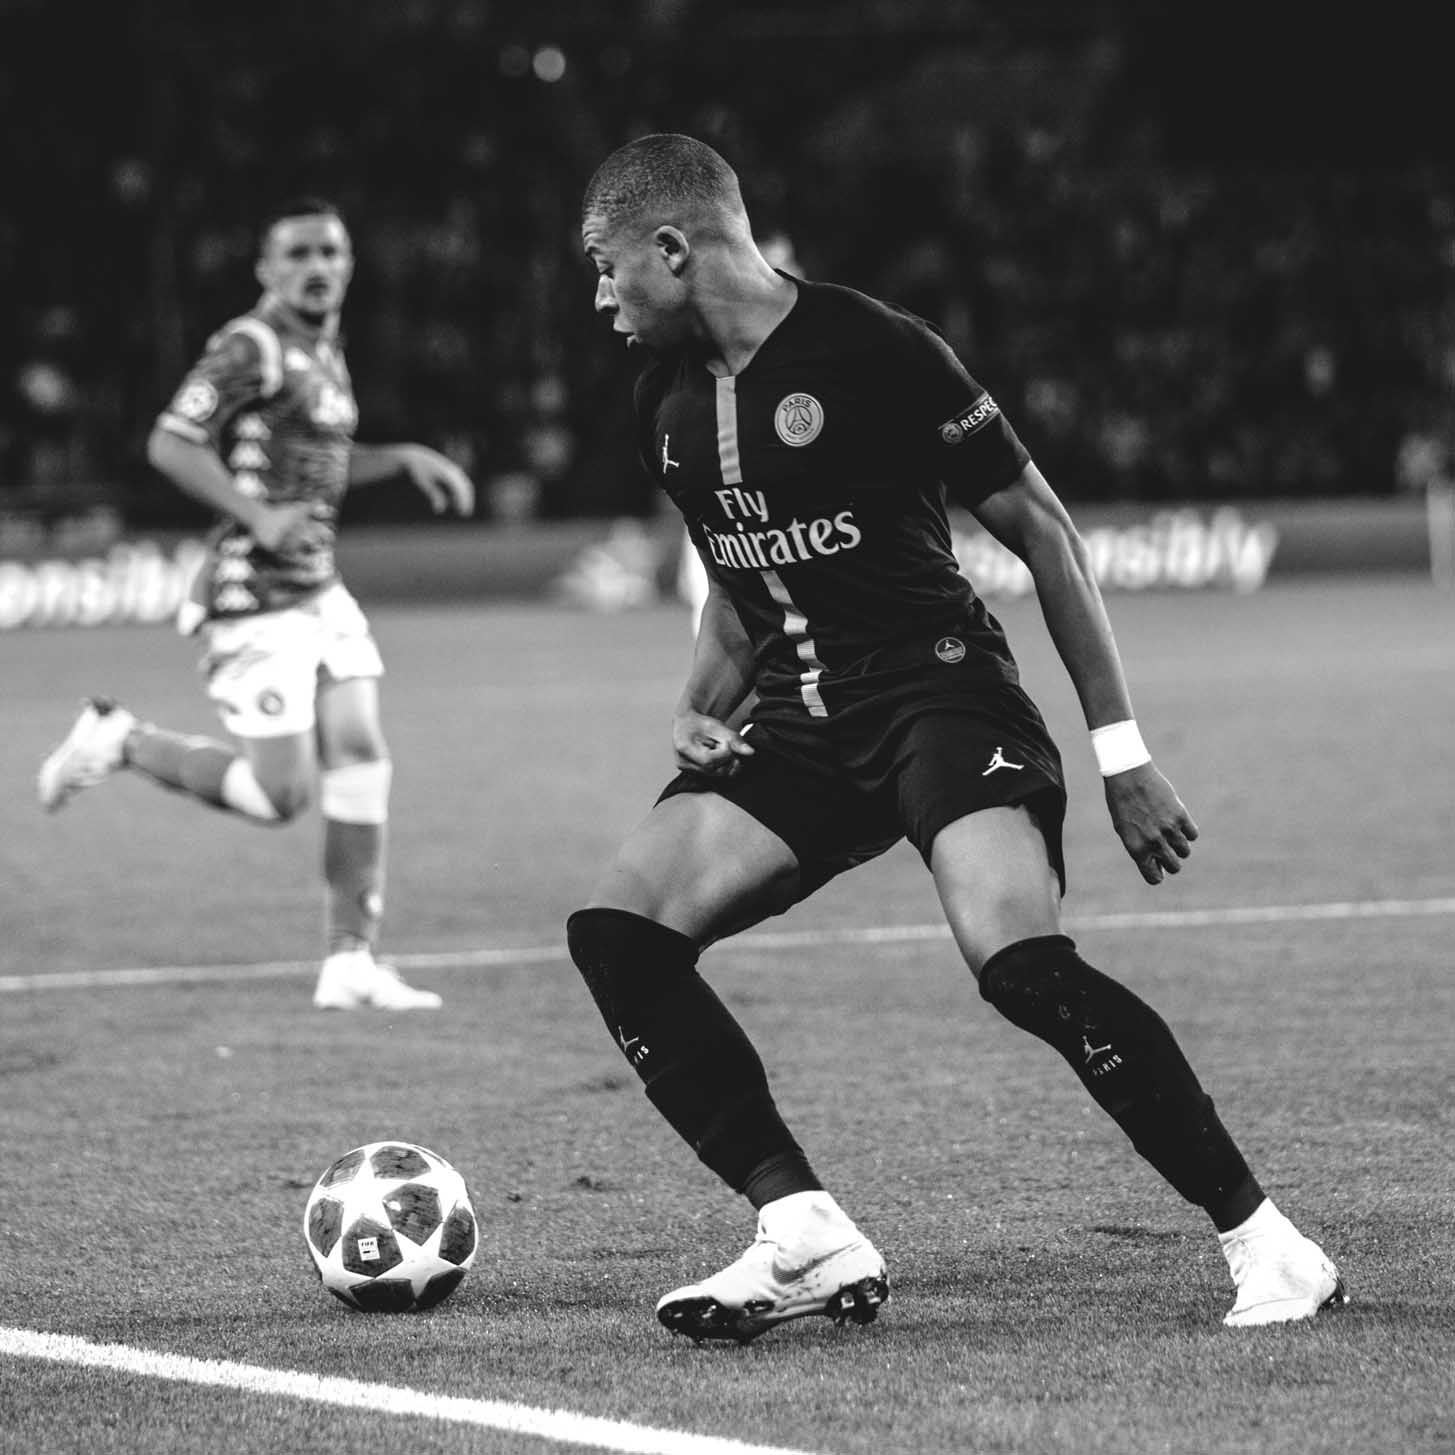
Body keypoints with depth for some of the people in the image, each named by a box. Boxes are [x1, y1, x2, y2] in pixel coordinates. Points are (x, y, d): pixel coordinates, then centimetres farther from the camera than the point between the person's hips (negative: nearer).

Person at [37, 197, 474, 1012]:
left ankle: (352, 963, 4)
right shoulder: (251, 348, -14)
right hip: (255, 599, -9)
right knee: (282, 794, -8)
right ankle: (121, 740, 13)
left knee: (362, 758, 0)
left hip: (319, 592, 9)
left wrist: (406, 458, 16)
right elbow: (169, 446, -19)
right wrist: (259, 518, -27)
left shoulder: (326, 352, 14)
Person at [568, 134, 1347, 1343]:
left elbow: (1042, 532, -7)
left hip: (939, 689, -7)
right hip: (798, 722, 7)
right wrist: (701, 707, 5)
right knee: (616, 928, -12)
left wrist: (1120, 749, -9)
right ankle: (811, 1241, -11)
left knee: (1021, 960, -29)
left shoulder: (873, 350, -12)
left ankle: (1263, 1239, -16)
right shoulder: (672, 403, 9)